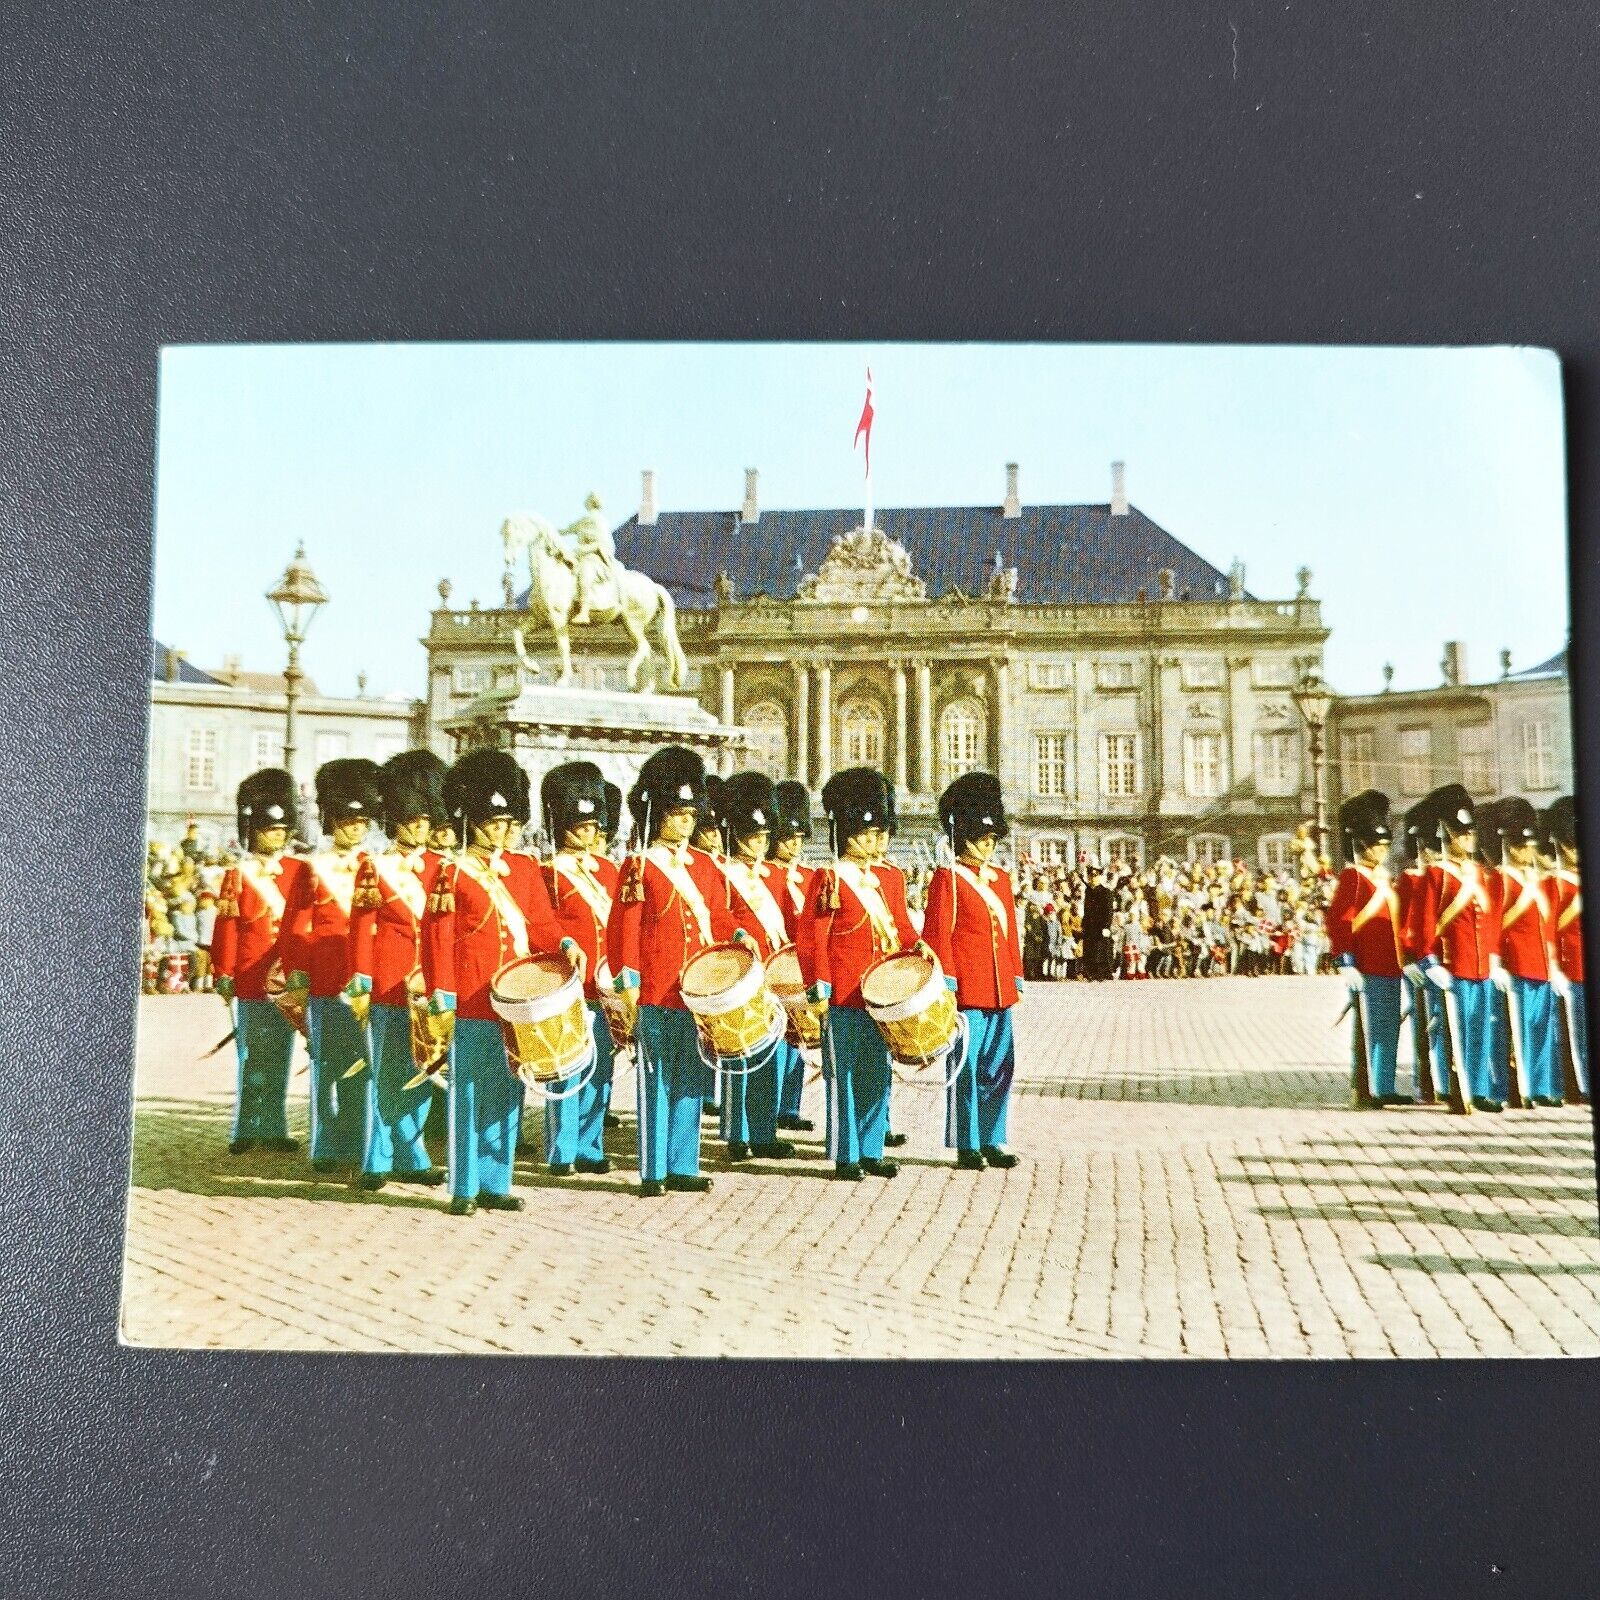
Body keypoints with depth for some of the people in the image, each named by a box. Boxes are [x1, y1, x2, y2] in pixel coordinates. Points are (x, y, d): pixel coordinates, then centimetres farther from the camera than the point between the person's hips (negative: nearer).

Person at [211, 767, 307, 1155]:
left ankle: (271, 1129, 16)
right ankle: (246, 1131, 13)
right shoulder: (238, 876, 1)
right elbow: (226, 930, 0)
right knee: (252, 1058, 4)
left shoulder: (298, 871, 7)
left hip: (287, 979, 2)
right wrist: (224, 976, -2)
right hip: (251, 981, -2)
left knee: (278, 1059, 7)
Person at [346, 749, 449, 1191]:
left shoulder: (441, 867, 9)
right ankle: (389, 1161, 13)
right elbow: (360, 929, -2)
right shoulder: (375, 868, -1)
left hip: (429, 987, 4)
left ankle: (408, 1159, 19)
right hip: (388, 988, -4)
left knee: (420, 1075, 8)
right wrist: (359, 985, -7)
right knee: (387, 1075, 4)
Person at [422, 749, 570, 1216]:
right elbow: (438, 939, -6)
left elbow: (539, 924, 10)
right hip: (472, 1005, -5)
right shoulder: (452, 874, -4)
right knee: (469, 1096, 3)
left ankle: (496, 1184, 21)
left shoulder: (524, 868, 11)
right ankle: (465, 1189, 13)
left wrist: (564, 945, -11)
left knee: (509, 1096, 11)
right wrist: (441, 998, -11)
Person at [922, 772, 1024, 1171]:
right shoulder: (947, 878, -5)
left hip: (999, 992, 7)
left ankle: (993, 1141, 20)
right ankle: (968, 1145, 9)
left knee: (1000, 1068, 10)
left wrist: (1017, 981, 14)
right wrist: (947, 984, -14)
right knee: (966, 1069, 0)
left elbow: (1011, 933, 18)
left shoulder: (1001, 879, 15)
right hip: (967, 991, -7)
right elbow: (937, 934, -9)